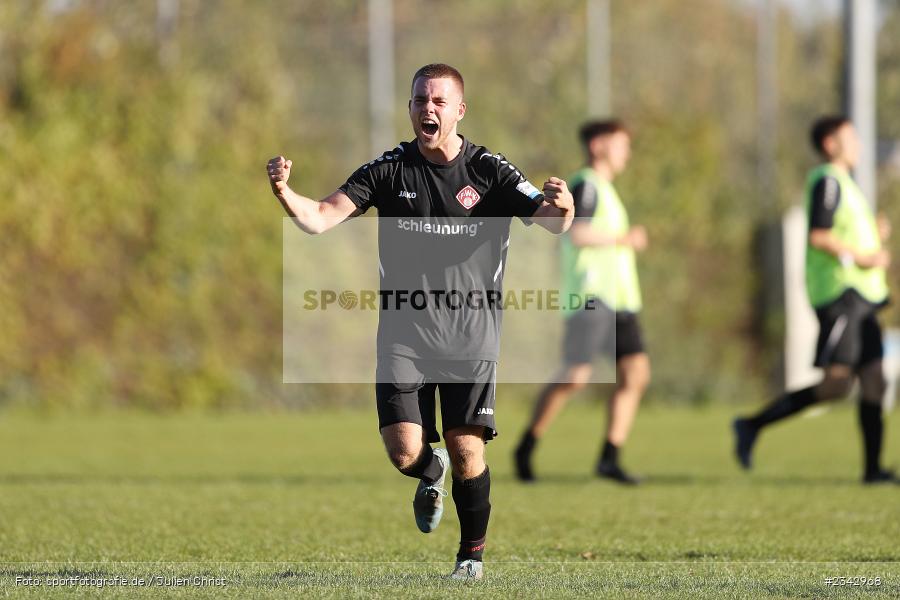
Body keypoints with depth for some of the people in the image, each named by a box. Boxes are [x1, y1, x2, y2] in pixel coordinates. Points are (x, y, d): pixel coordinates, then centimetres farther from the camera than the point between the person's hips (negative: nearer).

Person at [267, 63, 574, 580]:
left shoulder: (490, 170, -3)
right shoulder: (389, 169, 0)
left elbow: (550, 222, -13)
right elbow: (322, 217, -7)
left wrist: (561, 208, -38)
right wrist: (285, 194, -28)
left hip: (471, 336, -1)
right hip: (405, 331, 1)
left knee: (467, 451, -6)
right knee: (404, 451, -10)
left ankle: (473, 551, 19)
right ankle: (432, 472, 28)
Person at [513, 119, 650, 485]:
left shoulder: (604, 190, 23)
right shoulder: (586, 185, -7)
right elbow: (577, 234, -22)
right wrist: (624, 239, -13)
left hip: (618, 298, 10)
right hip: (590, 294, -10)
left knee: (636, 372, -1)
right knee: (576, 376, -13)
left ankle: (610, 459, -1)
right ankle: (526, 448, -1)